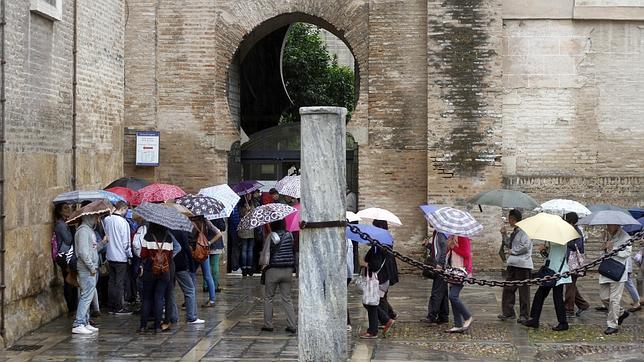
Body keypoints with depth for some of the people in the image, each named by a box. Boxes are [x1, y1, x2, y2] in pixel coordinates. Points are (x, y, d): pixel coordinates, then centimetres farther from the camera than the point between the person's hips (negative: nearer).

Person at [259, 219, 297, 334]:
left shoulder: (271, 236, -9)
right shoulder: (289, 235, 2)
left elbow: (265, 253, -7)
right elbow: (292, 249, 10)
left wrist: (263, 264, 6)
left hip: (273, 270, -4)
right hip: (288, 270, 4)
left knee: (268, 298, 10)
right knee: (287, 298, 9)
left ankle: (268, 324, 11)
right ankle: (292, 325, 4)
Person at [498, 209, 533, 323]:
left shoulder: (524, 231, -13)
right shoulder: (514, 231, 16)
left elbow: (525, 247, -20)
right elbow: (509, 245, 25)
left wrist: (513, 251, -10)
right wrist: (504, 235, 12)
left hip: (523, 264, -9)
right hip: (513, 263, 9)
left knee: (523, 290, -1)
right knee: (508, 288, 9)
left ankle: (524, 315, 5)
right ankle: (508, 312, 17)